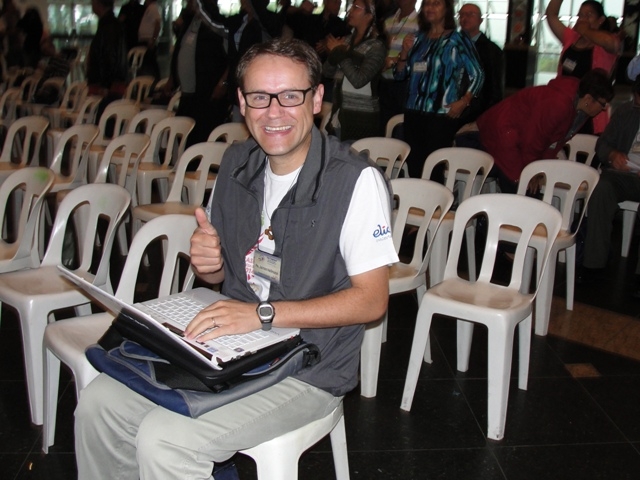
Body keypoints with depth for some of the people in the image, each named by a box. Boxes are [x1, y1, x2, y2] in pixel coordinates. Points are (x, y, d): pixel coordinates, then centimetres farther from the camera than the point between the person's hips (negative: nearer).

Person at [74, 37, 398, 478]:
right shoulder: (237, 163, 5)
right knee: (100, 402, -2)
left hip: (308, 370, -6)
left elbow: (372, 300, -18)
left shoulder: (356, 180, -18)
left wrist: (263, 314, -25)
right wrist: (208, 263, -10)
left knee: (164, 439, -21)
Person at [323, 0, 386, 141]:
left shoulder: (376, 47, -9)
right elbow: (327, 72, 10)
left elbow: (358, 80, -18)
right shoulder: (346, 40, 9)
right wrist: (335, 52, -8)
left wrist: (341, 53, -10)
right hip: (339, 111, 6)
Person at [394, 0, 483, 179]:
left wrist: (463, 102, -13)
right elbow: (401, 75, 16)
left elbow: (477, 74, -1)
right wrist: (404, 52, -1)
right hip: (413, 113, 5)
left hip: (443, 115, -5)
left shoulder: (457, 40, 0)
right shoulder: (419, 39, 14)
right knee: (413, 167, 5)